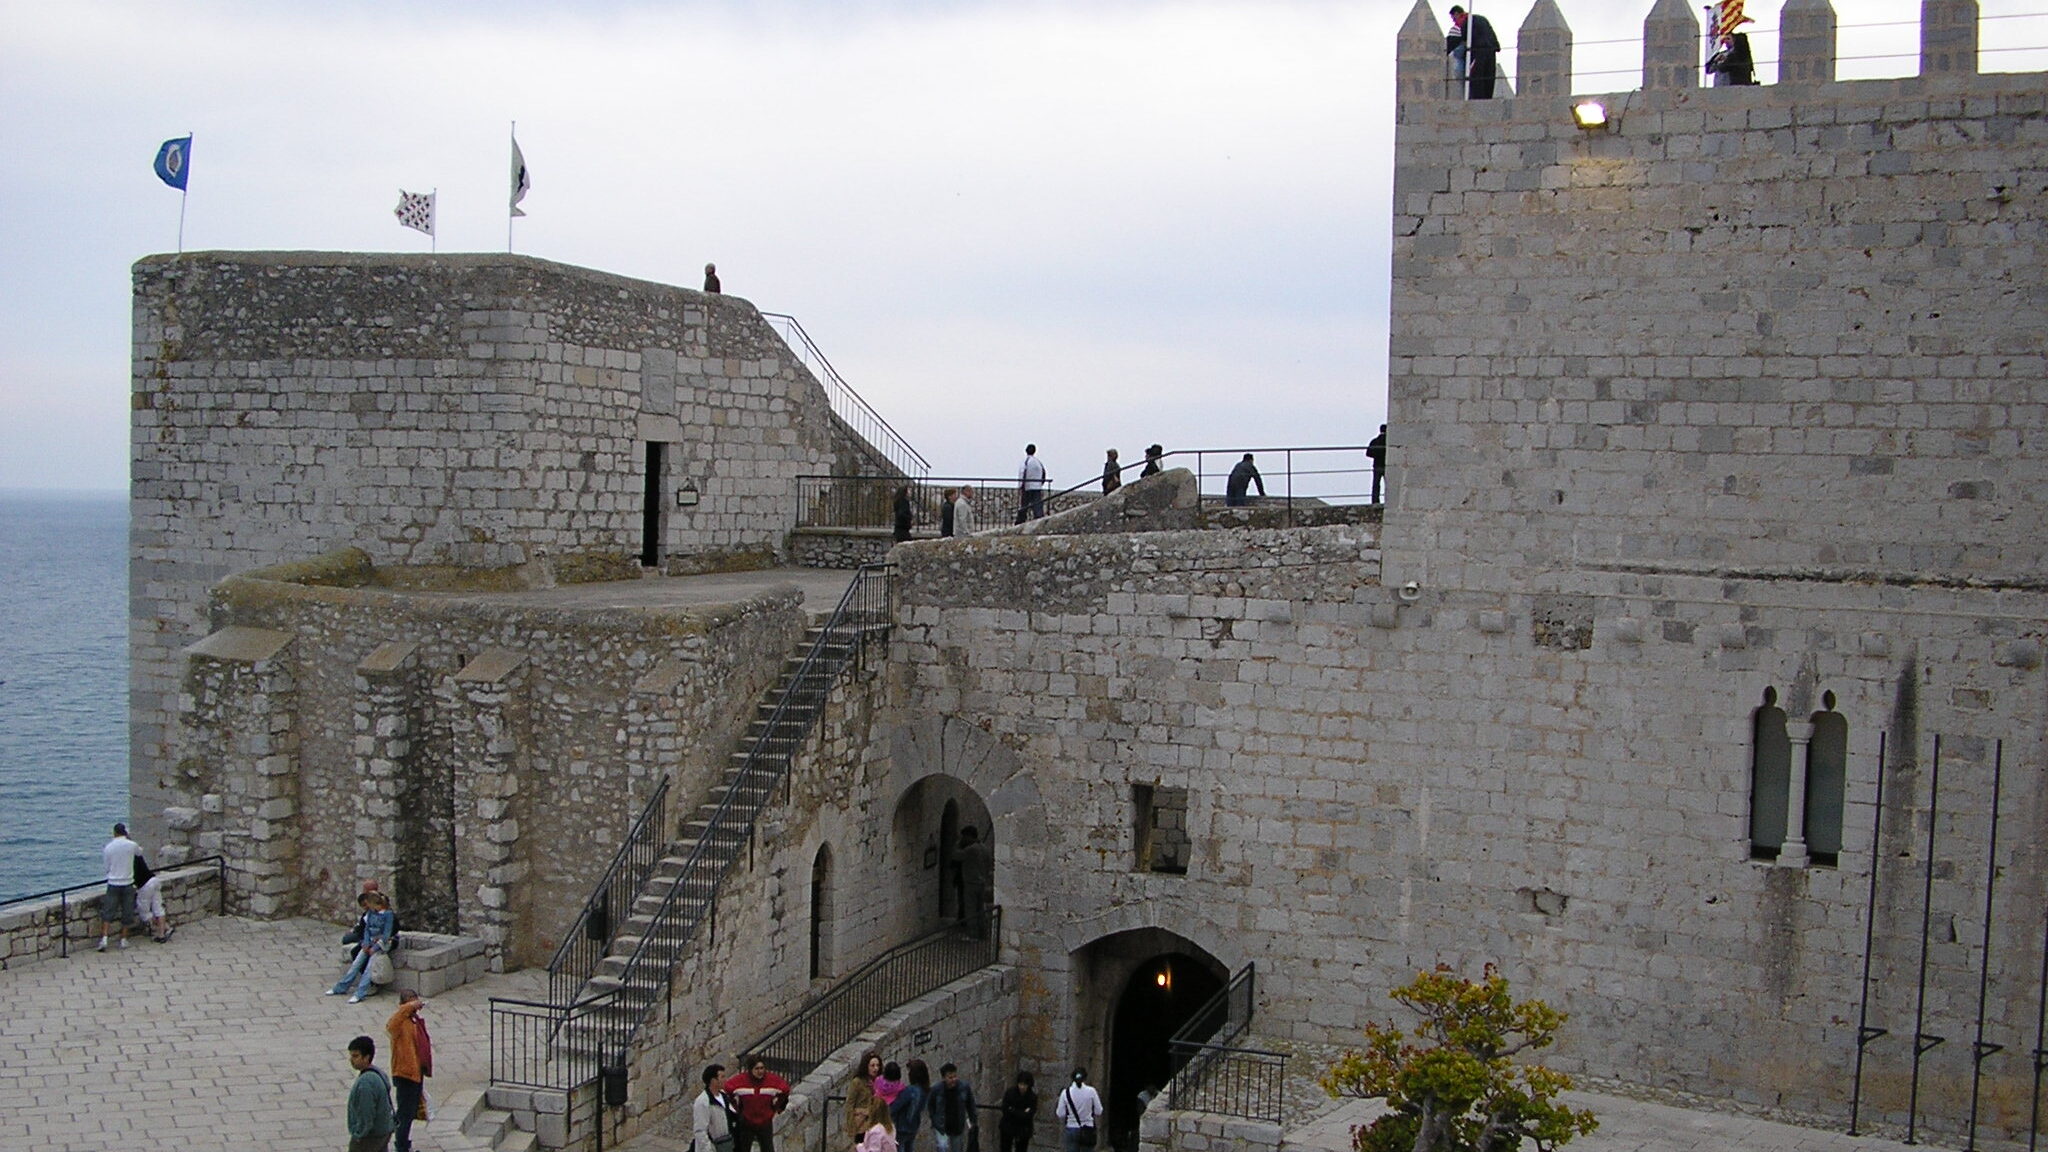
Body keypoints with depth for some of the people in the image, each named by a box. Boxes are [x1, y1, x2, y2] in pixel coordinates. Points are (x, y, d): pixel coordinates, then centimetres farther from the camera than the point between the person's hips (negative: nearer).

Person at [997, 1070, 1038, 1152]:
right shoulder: (1010, 1092, -10)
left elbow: (1030, 1115, -16)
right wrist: (1023, 1112, -16)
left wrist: (1014, 1111, -18)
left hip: (1024, 1129, 1)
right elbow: (1005, 1110, -14)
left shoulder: (1032, 1096, -9)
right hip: (1008, 1127, 0)